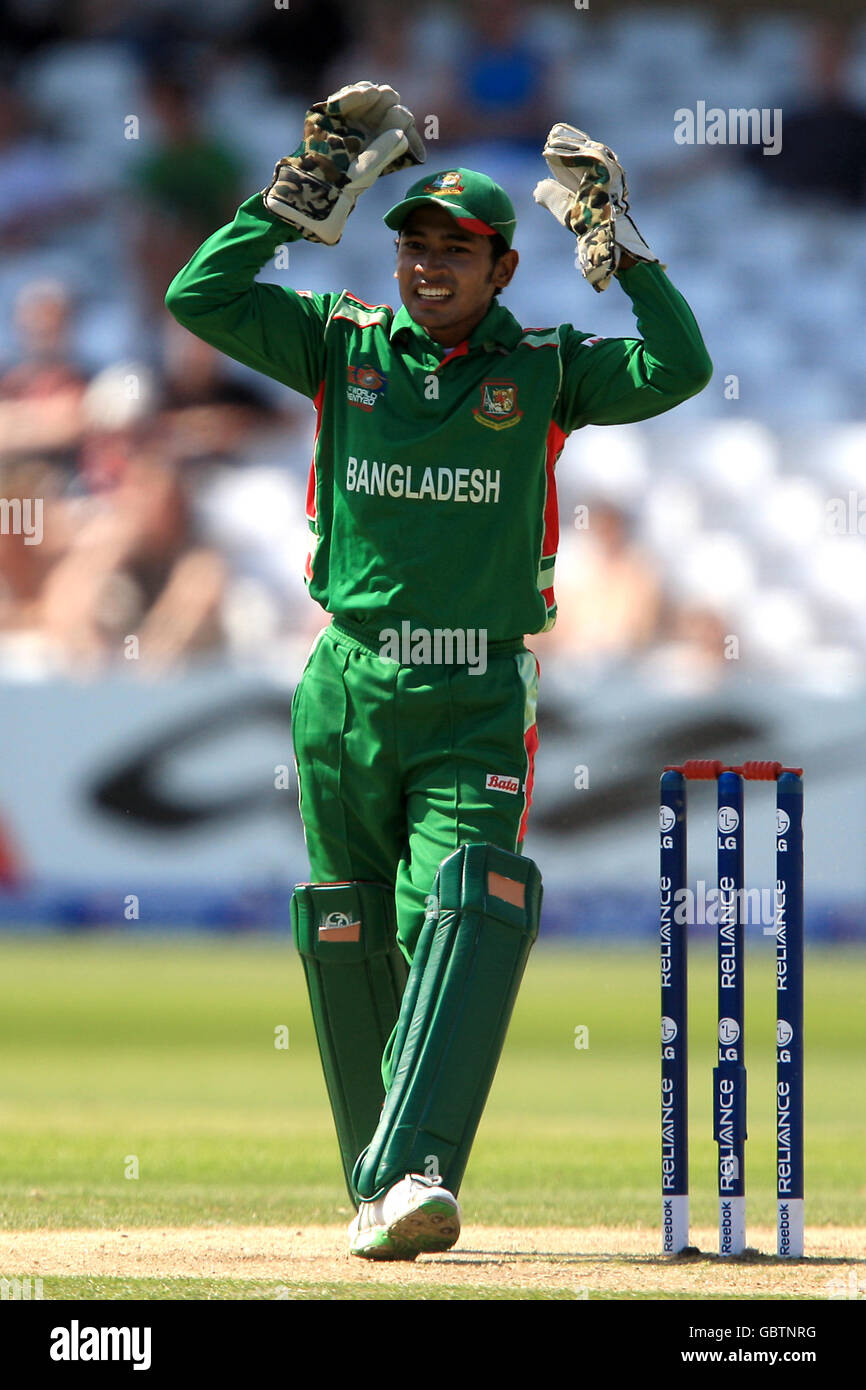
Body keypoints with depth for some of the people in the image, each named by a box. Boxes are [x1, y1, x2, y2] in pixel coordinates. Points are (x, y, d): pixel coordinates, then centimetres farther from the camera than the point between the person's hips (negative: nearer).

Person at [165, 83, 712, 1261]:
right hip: (348, 693, 2)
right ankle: (377, 1186, 18)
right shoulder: (344, 346, 7)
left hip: (479, 701, -2)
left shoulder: (543, 368, 4)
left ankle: (414, 1178, -30)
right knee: (349, 941, 7)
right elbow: (200, 298, -1)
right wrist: (306, 192, -4)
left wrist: (613, 239, -9)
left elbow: (677, 369, -9)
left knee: (464, 922, -19)